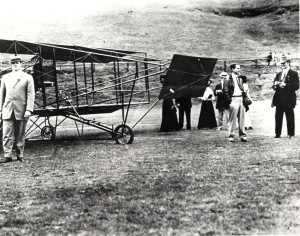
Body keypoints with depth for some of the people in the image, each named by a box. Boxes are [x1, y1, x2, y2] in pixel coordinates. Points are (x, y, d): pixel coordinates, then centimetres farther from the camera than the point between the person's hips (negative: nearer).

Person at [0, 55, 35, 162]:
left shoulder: (28, 77, 5)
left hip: (21, 111, -2)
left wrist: (29, 110, -11)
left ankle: (20, 156, 13)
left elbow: (30, 95, -2)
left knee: (20, 135, 5)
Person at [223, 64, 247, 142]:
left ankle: (242, 135, 11)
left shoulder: (240, 79, 17)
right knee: (232, 119, -2)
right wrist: (229, 100, -13)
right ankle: (231, 136, 4)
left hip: (241, 99, 6)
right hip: (233, 100, -6)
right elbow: (226, 91, -8)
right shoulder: (228, 79, -5)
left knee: (242, 119, 6)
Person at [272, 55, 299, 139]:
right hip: (279, 99, 5)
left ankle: (291, 134, 8)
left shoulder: (294, 74, 0)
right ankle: (277, 134, 10)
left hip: (289, 99, -5)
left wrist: (285, 85, -20)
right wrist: (275, 84, -8)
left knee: (290, 117, 1)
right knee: (278, 117, 5)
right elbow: (274, 86, 15)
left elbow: (296, 86, -10)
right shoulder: (278, 74, 17)